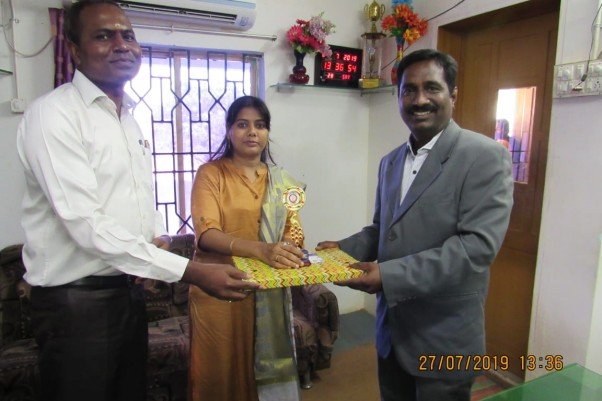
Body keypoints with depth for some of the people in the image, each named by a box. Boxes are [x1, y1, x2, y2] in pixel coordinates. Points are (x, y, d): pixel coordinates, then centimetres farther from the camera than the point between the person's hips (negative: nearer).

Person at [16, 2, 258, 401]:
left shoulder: (131, 117, 12)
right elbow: (86, 224, -24)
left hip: (129, 290, 8)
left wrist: (159, 237, -1)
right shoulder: (53, 114, -15)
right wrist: (191, 271, -28)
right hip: (76, 301, -7)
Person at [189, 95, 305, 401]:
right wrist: (261, 250, -34)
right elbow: (206, 233, -19)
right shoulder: (210, 173, -6)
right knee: (222, 372, 10)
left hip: (269, 293, 4)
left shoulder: (282, 181, 7)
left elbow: (292, 233, 3)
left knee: (267, 368, 14)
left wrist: (288, 250, -21)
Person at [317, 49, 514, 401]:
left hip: (444, 339, -6)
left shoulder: (486, 156, -14)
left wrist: (390, 275, -28)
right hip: (391, 331, 6)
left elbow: (478, 245, -23)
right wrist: (343, 249, -1)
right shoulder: (390, 162, 9)